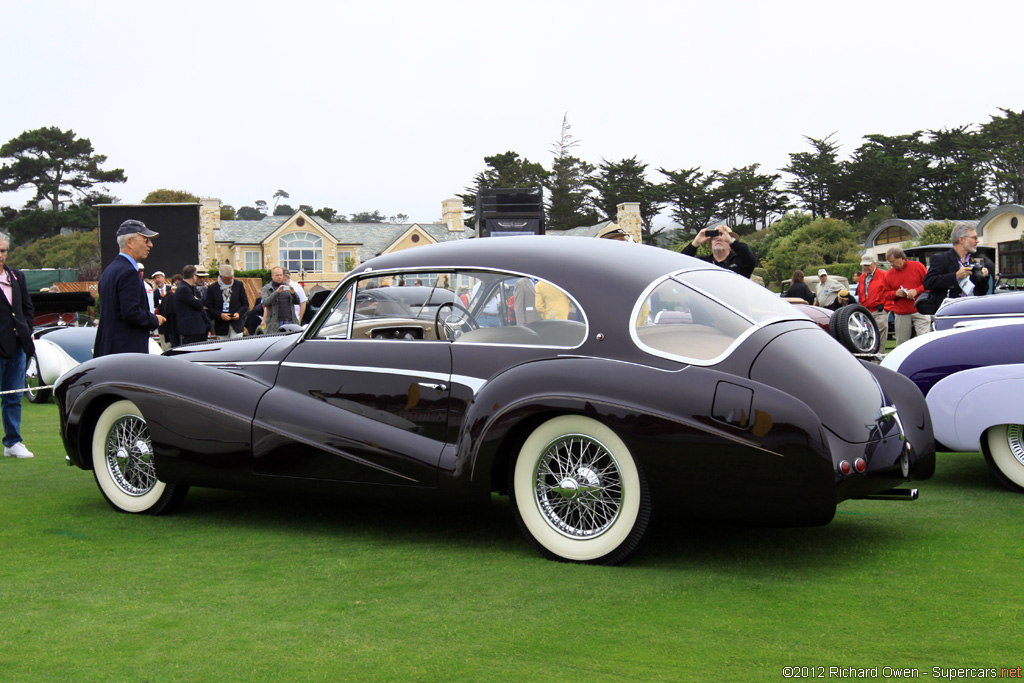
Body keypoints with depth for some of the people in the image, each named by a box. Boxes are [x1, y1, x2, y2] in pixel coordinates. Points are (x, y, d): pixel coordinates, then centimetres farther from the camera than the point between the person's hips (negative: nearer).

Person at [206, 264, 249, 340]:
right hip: (221, 327, 0)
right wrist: (220, 315, -15)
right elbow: (209, 307, 1)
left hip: (236, 326, 0)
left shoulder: (238, 285, 5)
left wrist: (239, 313, -10)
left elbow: (245, 303, 8)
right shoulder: (212, 288, 1)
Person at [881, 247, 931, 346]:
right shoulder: (889, 274, 9)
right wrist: (895, 293, -9)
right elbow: (885, 293, 11)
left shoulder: (917, 266, 1)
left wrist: (916, 291, -13)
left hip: (920, 312, -3)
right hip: (901, 314, 3)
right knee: (901, 342, 3)